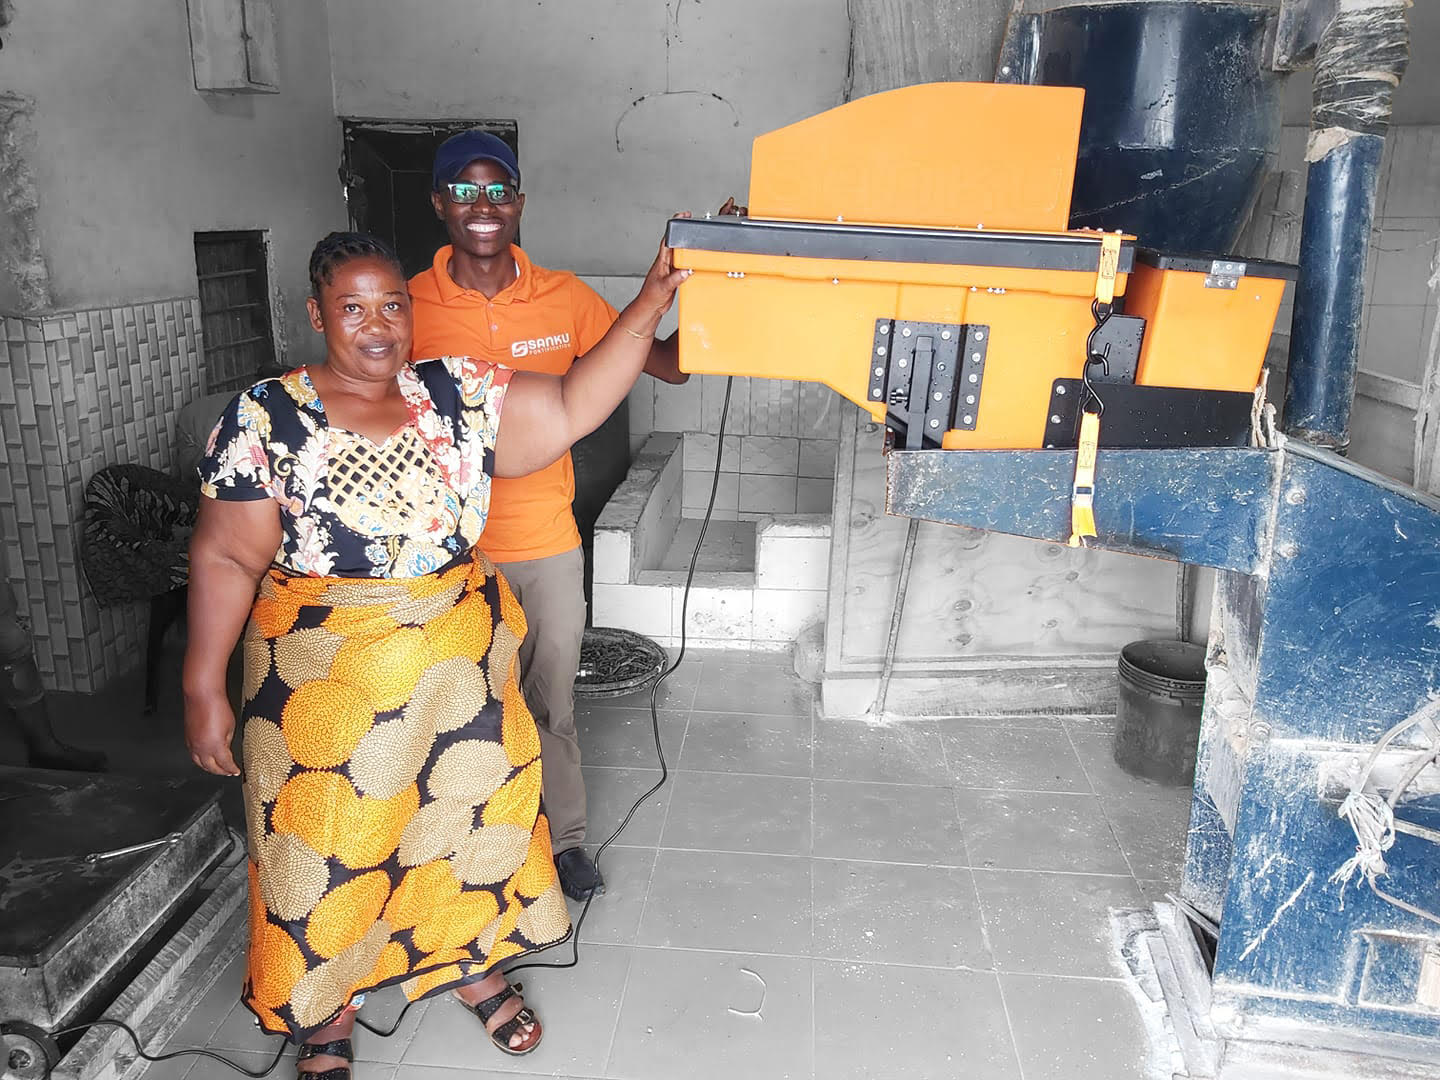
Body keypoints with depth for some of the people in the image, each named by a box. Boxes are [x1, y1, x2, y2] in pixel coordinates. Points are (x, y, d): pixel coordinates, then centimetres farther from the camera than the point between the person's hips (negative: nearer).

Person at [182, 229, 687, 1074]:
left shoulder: (461, 393, -1)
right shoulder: (267, 417, -9)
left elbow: (572, 409, -7)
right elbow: (226, 558, -9)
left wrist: (649, 306, -15)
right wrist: (205, 689, -10)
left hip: (462, 657, 3)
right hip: (327, 675, -3)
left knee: (471, 810, 17)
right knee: (328, 843, 11)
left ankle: (476, 965, 44)